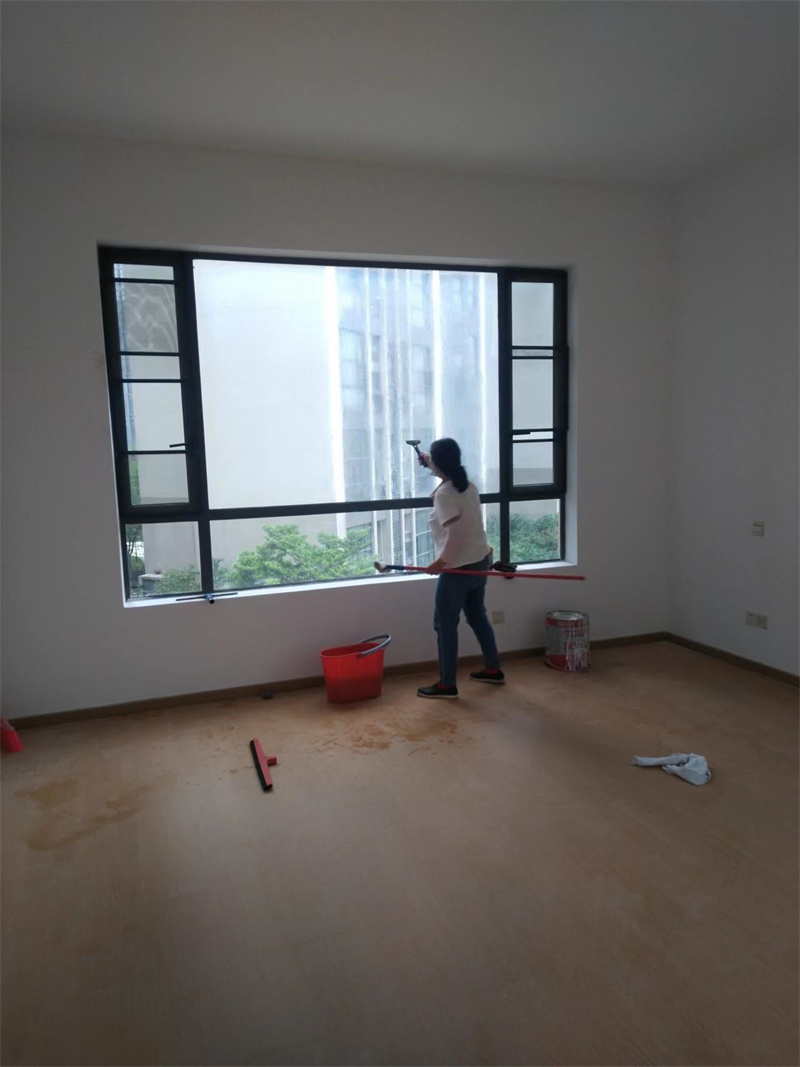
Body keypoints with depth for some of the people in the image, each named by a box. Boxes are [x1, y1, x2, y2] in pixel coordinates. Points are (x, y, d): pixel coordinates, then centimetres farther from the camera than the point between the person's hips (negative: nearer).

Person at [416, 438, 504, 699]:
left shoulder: (444, 494, -18)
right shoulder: (467, 486, 8)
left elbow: (455, 532, -27)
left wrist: (441, 561, -18)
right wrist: (430, 463, 43)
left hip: (459, 568, -9)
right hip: (479, 562, 9)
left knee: (445, 625, 1)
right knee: (477, 617, 22)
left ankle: (447, 686, 7)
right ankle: (493, 669, 33)